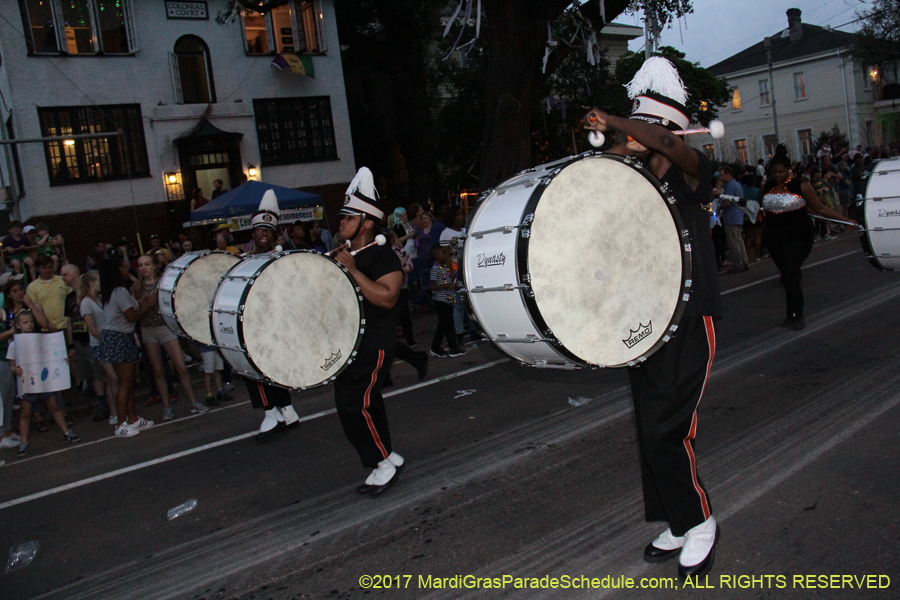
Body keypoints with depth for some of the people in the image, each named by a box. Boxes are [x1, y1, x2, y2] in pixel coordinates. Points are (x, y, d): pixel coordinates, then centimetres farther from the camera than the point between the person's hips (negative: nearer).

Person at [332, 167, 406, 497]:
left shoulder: (383, 256, -13)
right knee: (365, 404, 14)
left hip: (373, 346, -9)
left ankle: (384, 462, 6)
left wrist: (353, 270, -26)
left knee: (353, 405, -12)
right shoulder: (341, 255, 13)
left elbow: (387, 298, -27)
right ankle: (386, 461, 29)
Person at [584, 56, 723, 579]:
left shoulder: (690, 176, -5)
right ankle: (679, 525, 29)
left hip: (690, 323, -7)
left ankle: (700, 522, 14)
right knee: (652, 429, 11)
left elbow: (670, 144, -28)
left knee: (666, 430, -10)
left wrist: (613, 122, -24)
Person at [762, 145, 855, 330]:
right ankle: (792, 314, 21)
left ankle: (797, 315, -5)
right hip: (774, 238, 5)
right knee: (786, 276, 10)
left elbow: (819, 208, -2)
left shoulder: (801, 187, -7)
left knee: (790, 274, -16)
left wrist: (845, 220, -4)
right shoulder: (766, 188, 5)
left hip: (798, 236, -4)